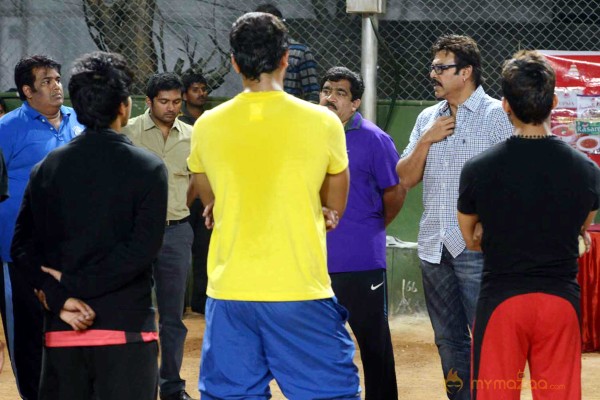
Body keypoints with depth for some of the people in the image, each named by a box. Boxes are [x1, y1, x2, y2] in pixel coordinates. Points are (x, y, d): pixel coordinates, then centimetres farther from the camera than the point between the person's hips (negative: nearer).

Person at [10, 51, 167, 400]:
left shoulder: (47, 169, 7)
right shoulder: (148, 168, -4)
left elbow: (22, 248, 1)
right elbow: (143, 247, -14)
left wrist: (60, 298, -7)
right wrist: (75, 285, -10)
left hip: (62, 332, 4)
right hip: (126, 329, -4)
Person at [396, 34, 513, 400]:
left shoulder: (496, 116, -5)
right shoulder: (428, 118, 14)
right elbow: (406, 179, 12)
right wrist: (426, 140, -3)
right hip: (434, 247, 7)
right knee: (449, 340, 11)